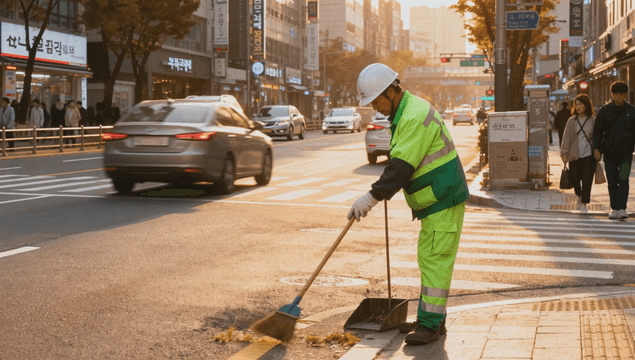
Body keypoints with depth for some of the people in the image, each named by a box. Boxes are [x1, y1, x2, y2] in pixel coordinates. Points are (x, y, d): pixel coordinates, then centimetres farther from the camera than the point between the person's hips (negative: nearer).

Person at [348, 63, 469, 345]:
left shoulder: (415, 116, -21)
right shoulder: (403, 112, 13)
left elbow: (402, 167, -25)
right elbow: (401, 162, 23)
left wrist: (371, 198, -23)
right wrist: (383, 190, 15)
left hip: (443, 200, -11)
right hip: (434, 200, 11)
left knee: (434, 259, -9)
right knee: (429, 259, 13)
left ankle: (430, 325, -6)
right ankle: (434, 321, 20)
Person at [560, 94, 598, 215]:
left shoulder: (594, 120, 2)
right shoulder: (572, 121, 6)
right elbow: (566, 137, 6)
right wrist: (564, 153, 1)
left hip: (589, 155, -2)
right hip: (575, 155, 2)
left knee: (587, 180, -7)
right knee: (575, 178, 7)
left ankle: (584, 204, 0)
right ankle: (579, 196, 35)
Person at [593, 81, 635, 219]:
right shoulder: (604, 110, 3)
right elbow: (597, 130, 5)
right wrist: (596, 148, -3)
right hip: (609, 152, 1)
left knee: (623, 180, -11)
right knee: (612, 182, 5)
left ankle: (622, 209, -11)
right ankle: (614, 208, 13)